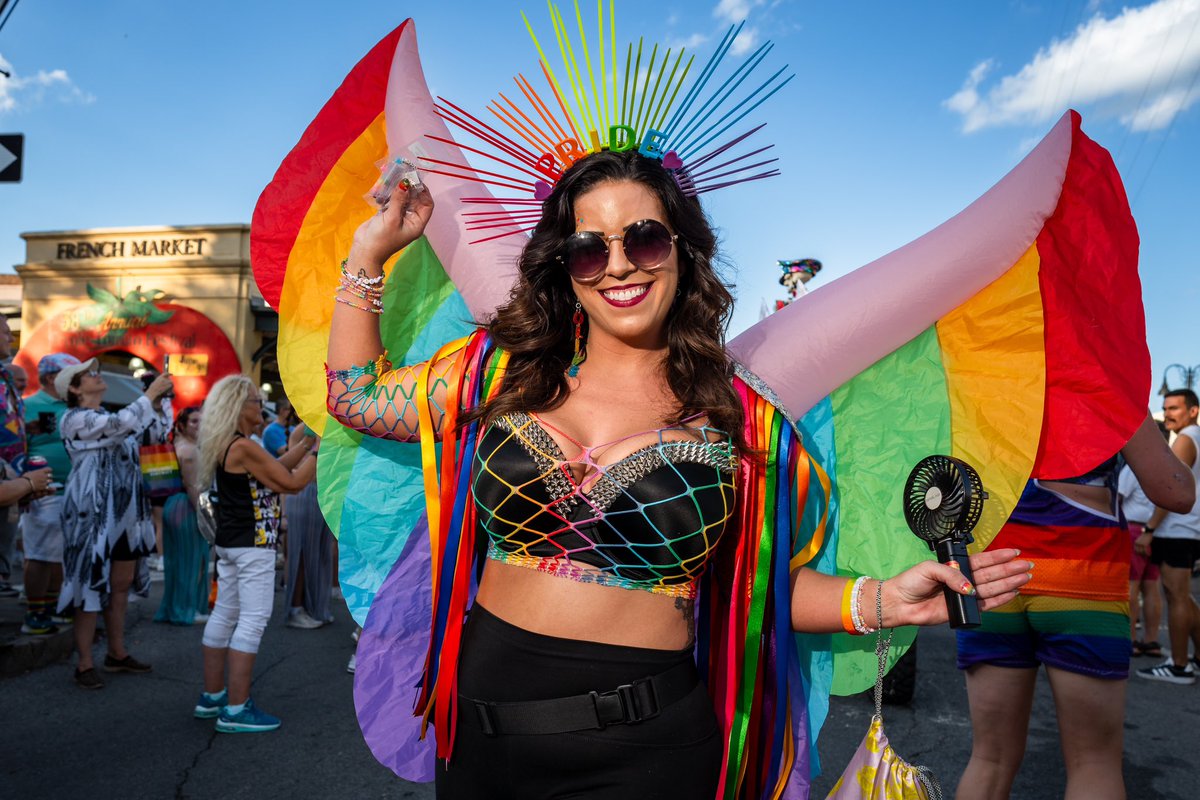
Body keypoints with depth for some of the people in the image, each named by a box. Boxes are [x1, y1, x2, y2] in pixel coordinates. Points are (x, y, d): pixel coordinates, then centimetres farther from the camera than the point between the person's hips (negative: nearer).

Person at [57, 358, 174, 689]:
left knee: (121, 585, 12)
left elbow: (157, 430, 16)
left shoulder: (109, 416, 14)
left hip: (125, 513, 8)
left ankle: (117, 654, 23)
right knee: (92, 585, -3)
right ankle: (85, 664, 6)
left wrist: (160, 401, 4)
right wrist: (150, 393, -18)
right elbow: (121, 424, -25)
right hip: (93, 513, -8)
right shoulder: (75, 418, -9)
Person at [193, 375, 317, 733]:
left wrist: (305, 443, 10)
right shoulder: (244, 448, -20)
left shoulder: (227, 446, 10)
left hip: (230, 543, 10)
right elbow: (293, 482, -18)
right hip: (252, 545, -10)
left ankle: (212, 697, 26)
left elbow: (275, 468, 13)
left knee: (225, 615, 15)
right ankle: (236, 710, -1)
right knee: (253, 620, -5)